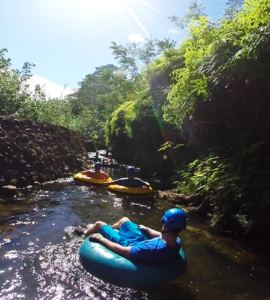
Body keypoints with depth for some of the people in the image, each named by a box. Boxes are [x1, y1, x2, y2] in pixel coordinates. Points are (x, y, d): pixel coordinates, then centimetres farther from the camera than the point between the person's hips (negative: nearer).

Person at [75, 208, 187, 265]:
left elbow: (121, 250, -33)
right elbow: (162, 236, 1)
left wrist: (101, 239, -18)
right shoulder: (177, 242, -24)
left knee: (99, 224, 8)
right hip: (141, 242, 7)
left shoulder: (152, 249, -45)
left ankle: (85, 232, 43)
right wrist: (145, 229, 16)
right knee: (124, 219, 26)